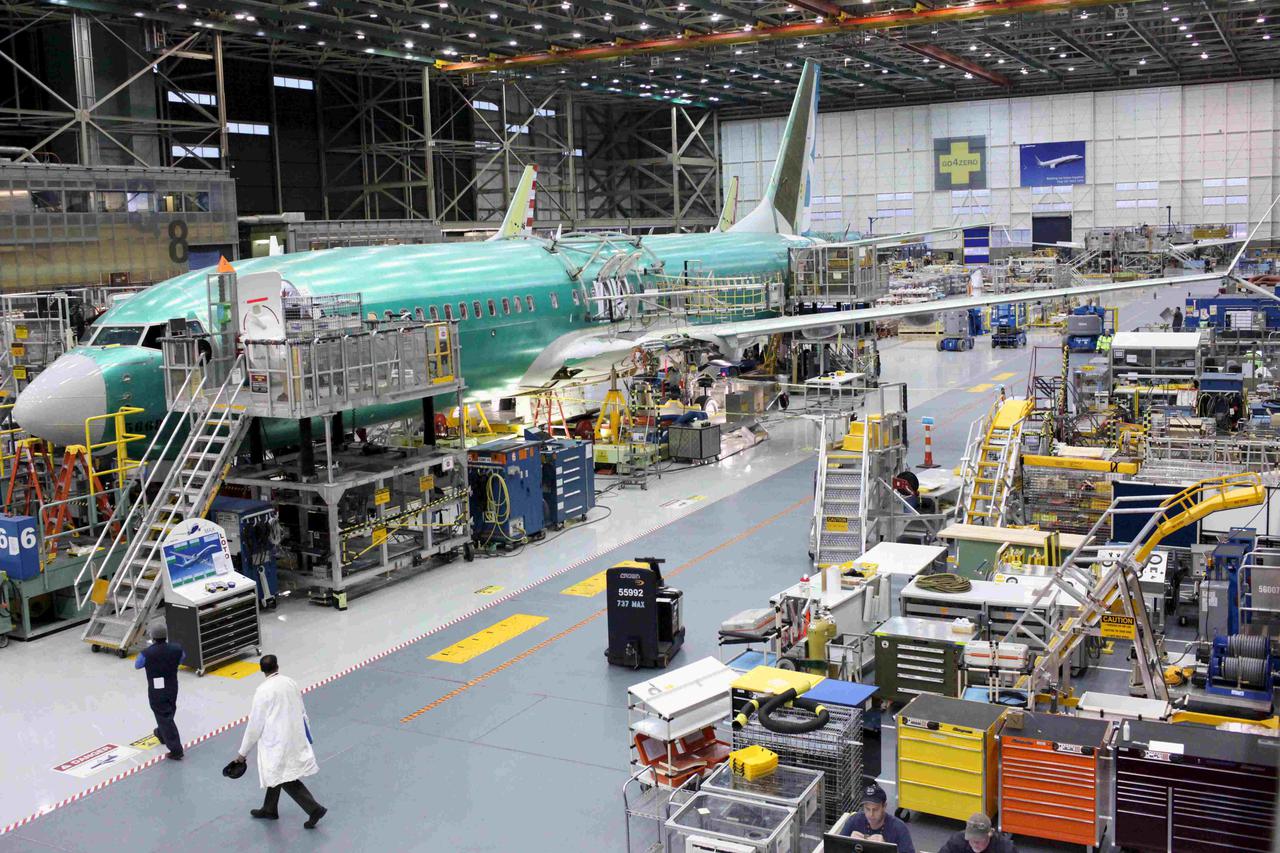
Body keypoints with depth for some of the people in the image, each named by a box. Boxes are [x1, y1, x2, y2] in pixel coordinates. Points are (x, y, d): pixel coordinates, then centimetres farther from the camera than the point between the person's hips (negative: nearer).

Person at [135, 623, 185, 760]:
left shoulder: (146, 653, -23)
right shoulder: (176, 649, -13)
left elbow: (137, 666, -1)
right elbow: (182, 659, 10)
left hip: (156, 692, -4)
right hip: (172, 689, 4)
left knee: (164, 718, 2)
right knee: (168, 713, 28)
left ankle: (176, 749, -1)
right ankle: (162, 734, 53)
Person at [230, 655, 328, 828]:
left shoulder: (263, 691, -16)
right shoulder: (291, 682, 2)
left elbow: (255, 724, -12)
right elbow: (301, 711, 11)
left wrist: (243, 752, -2)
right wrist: (306, 738, 24)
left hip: (278, 742, -7)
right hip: (294, 737, 7)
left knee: (286, 779, -1)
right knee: (276, 773, 23)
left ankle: (314, 809, -8)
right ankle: (269, 809, 37)